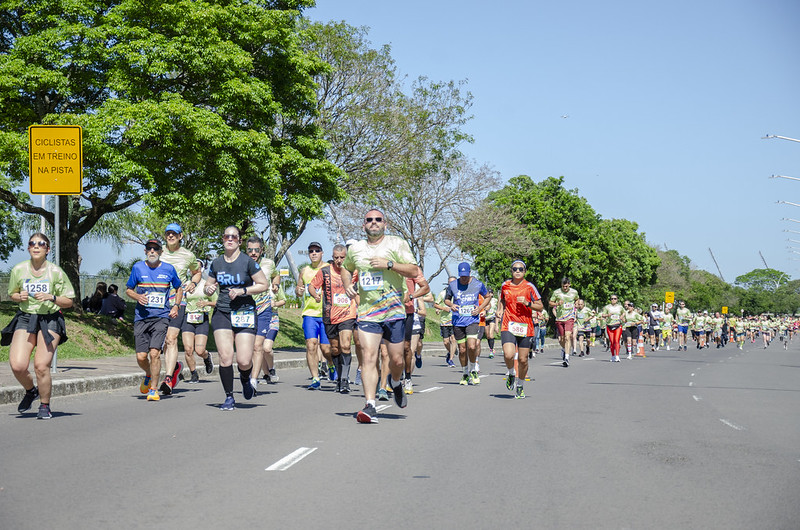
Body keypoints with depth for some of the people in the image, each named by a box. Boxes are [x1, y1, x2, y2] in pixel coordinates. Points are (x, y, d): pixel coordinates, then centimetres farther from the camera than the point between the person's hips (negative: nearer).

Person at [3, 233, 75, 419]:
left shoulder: (56, 272, -2)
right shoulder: (18, 270, 4)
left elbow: (69, 302, 3)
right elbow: (12, 294, 19)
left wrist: (52, 297, -15)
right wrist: (20, 297, -4)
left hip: (50, 321, -2)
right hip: (25, 318, 2)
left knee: (41, 366, -13)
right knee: (17, 365, -13)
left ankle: (45, 405, 10)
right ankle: (30, 391, 21)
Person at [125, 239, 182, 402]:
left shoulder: (168, 269, 6)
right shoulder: (138, 267, 6)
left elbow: (179, 288, 20)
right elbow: (128, 289, 16)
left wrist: (175, 306, 5)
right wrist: (137, 296, -6)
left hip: (161, 317, -1)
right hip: (141, 317, 2)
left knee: (154, 353, -15)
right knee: (141, 356, -1)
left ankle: (153, 389, -2)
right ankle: (148, 375, 32)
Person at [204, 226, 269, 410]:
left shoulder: (247, 262, -4)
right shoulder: (216, 263, 8)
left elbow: (264, 285, -1)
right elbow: (208, 285, 21)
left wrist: (243, 291, -12)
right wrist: (209, 289, -3)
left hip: (245, 312, -3)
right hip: (222, 313, 3)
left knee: (244, 361, -9)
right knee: (225, 357, -9)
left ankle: (245, 379, 27)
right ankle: (229, 397, 5)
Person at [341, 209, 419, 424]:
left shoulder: (397, 244, 1)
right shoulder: (355, 248, 11)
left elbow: (414, 271, -6)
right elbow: (346, 268, 30)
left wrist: (389, 264, -18)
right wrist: (347, 284, 10)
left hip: (394, 311, -1)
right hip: (367, 313, 1)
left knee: (397, 359, 6)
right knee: (368, 358, -12)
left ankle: (395, 382, 41)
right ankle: (370, 406, -14)